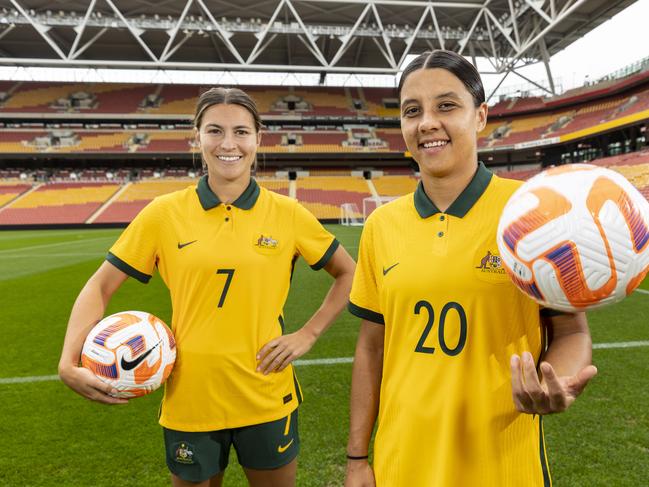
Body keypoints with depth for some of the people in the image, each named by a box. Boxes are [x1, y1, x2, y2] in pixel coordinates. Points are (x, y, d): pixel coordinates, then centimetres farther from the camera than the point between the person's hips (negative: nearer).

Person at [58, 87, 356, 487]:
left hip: (267, 402, 0)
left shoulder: (288, 214, -7)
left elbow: (349, 274, 4)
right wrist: (70, 362, -12)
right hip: (189, 401, 1)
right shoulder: (164, 213, -7)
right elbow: (100, 288, 0)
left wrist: (309, 335, -5)